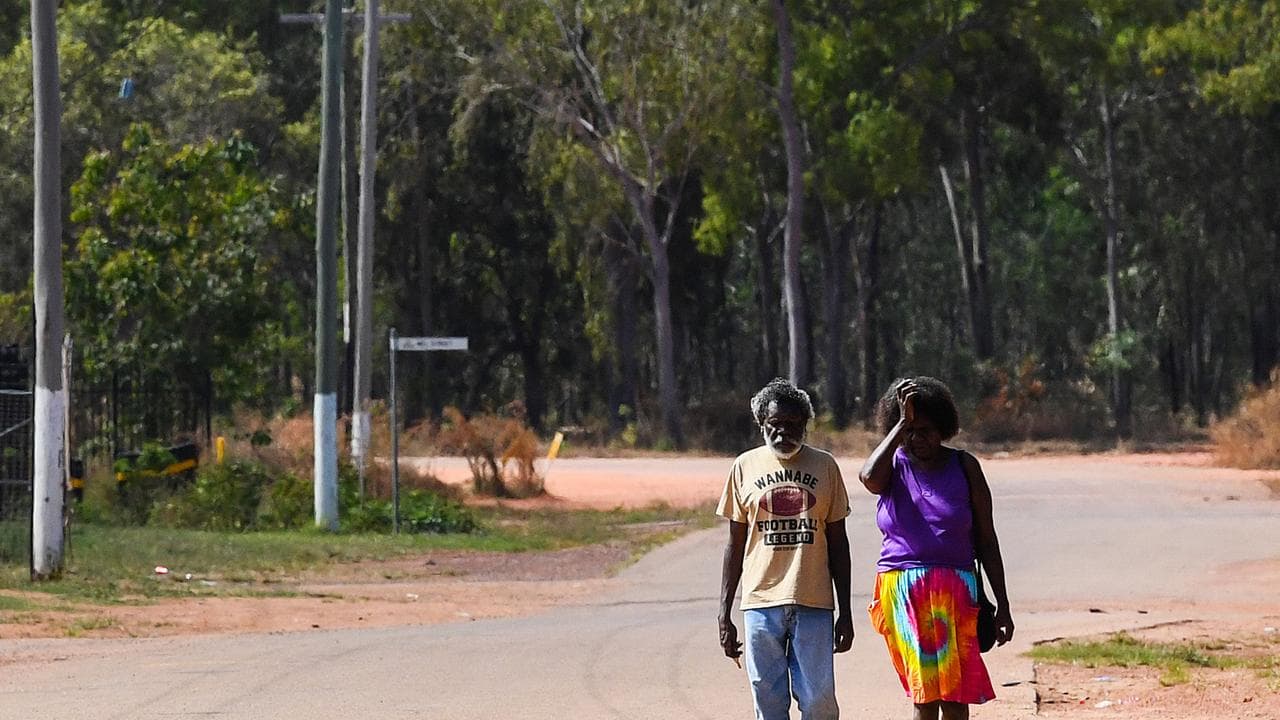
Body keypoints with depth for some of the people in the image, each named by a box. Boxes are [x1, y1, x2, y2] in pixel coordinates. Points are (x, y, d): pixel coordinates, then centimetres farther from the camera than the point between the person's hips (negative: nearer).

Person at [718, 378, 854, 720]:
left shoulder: (824, 466, 7)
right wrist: (724, 615, 5)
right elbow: (734, 546, 9)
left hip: (814, 605, 0)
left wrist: (845, 612, 7)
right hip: (762, 604, 0)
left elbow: (838, 544, 10)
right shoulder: (746, 467, 7)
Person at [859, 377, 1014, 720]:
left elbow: (986, 540, 8)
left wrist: (1002, 605, 6)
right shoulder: (893, 466, 6)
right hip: (902, 591, 1)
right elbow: (869, 476, -22)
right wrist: (903, 423, -16)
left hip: (954, 590, 0)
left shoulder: (964, 466, 6)